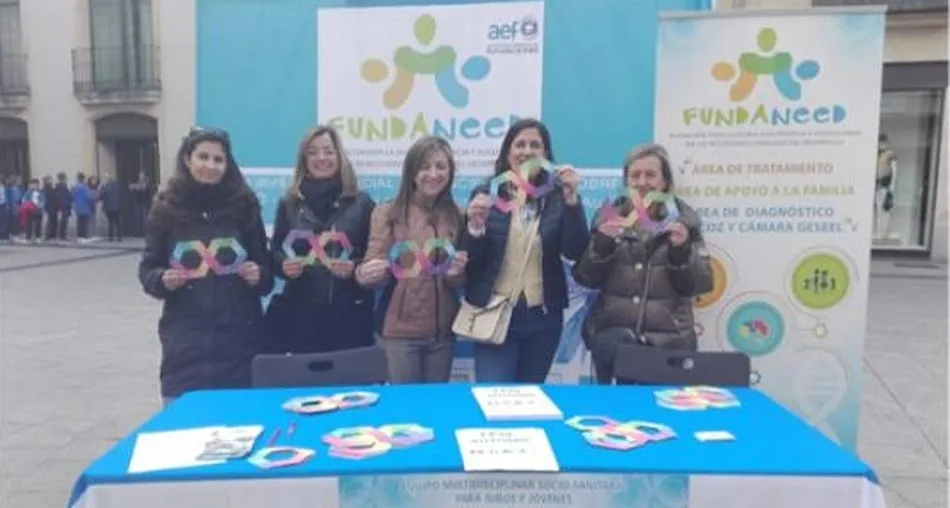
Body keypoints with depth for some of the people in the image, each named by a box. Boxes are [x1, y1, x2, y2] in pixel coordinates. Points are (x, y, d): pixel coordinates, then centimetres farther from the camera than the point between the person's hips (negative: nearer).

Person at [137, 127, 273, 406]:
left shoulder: (244, 205, 2)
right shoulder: (166, 207, 1)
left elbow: (266, 267, 7)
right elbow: (147, 269, 6)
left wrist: (257, 276, -13)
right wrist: (164, 279, -14)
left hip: (238, 333, 0)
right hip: (186, 335, 0)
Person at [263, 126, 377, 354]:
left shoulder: (362, 203, 4)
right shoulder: (288, 204, 10)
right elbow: (274, 253, 11)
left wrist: (355, 268, -17)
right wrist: (284, 265, -11)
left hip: (349, 314, -1)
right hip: (299, 313, 1)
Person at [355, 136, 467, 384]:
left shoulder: (457, 216, 5)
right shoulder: (387, 213, -4)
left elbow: (460, 282, 8)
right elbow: (376, 275, -4)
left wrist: (457, 273, -14)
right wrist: (366, 274, -26)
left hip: (442, 332, 3)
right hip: (400, 331, -3)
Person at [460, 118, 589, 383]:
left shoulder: (557, 196, 0)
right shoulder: (485, 194, -2)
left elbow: (576, 252, -10)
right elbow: (469, 262, -3)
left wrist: (571, 199, -20)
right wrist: (475, 226, -23)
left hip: (543, 317, 2)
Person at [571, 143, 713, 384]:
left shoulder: (683, 220, 4)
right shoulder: (609, 219, 6)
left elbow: (701, 285, 0)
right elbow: (585, 278, 1)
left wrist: (682, 250, -16)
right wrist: (602, 242, -15)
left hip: (669, 341, 0)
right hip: (612, 336, 0)